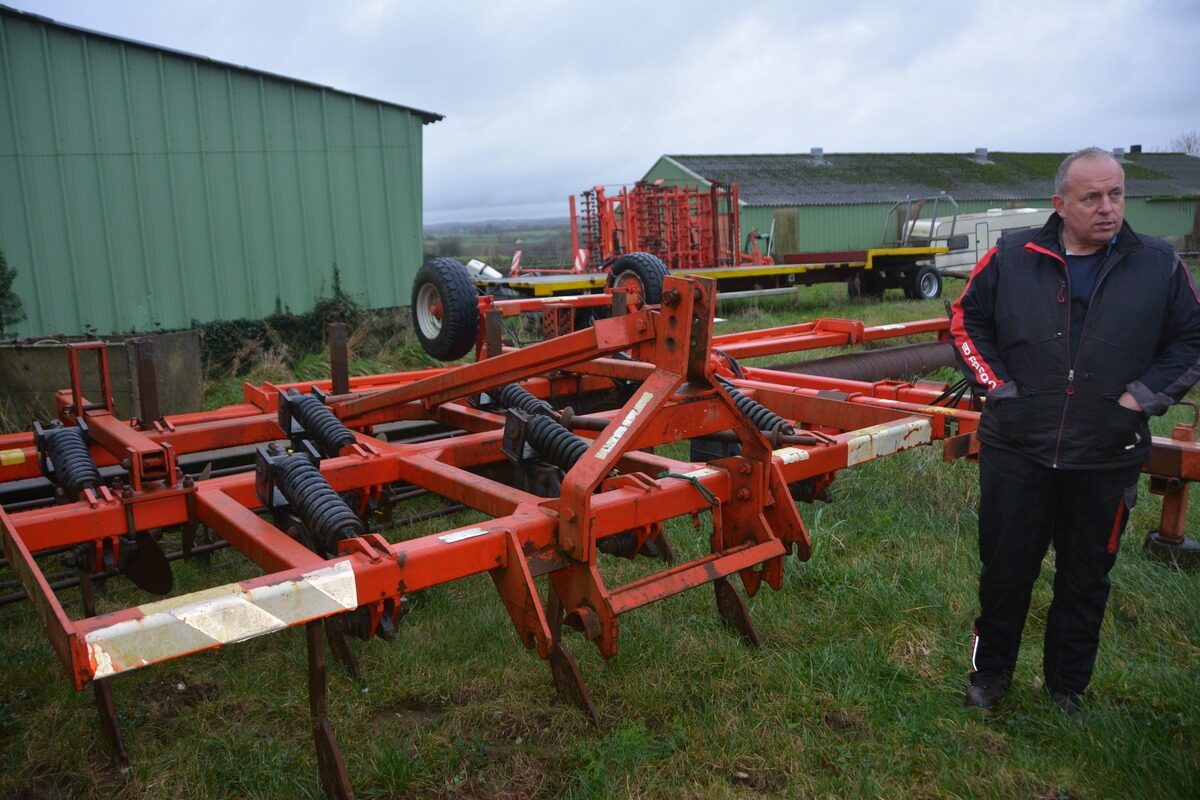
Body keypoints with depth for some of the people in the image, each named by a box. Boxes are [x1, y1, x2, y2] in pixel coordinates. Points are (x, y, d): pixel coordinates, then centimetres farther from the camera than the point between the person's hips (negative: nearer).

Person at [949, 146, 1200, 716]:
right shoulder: (1011, 258, -2)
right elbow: (966, 321, 6)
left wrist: (1142, 396, -4)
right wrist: (997, 386, -4)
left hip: (1108, 458, 1)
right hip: (1017, 450, -1)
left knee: (1086, 578, 15)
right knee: (1006, 568, 10)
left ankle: (1068, 684, 34)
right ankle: (990, 670, 31)